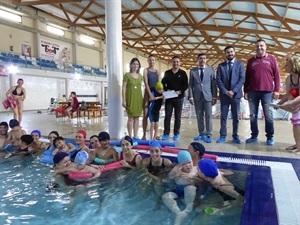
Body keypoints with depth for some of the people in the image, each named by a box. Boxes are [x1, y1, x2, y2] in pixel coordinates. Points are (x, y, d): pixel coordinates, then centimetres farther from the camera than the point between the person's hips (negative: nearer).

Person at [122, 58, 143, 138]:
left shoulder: (140, 76, 12)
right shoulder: (127, 75, -3)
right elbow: (123, 88, -6)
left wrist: (142, 99, 12)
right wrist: (123, 100, -12)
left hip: (138, 99, 5)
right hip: (130, 98, -5)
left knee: (137, 118, 7)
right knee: (131, 117, -4)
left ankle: (135, 136, 14)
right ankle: (130, 136, 3)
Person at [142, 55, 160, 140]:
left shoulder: (157, 72, 13)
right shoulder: (146, 70, 1)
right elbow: (146, 83, -10)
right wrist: (150, 94, -20)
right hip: (148, 94, -4)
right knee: (145, 114, -5)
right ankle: (144, 134, -1)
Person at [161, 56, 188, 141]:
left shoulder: (183, 73, 4)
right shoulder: (167, 73, 11)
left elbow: (186, 85, 0)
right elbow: (163, 83, 11)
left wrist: (180, 91, -16)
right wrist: (167, 90, -8)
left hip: (179, 97, -1)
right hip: (168, 97, 2)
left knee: (178, 116, 2)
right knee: (167, 116, 0)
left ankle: (176, 134, 9)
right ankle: (166, 133, 7)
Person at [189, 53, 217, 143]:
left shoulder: (211, 70, 6)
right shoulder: (193, 71, 7)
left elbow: (213, 84, 4)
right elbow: (190, 85, 5)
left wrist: (214, 97, -2)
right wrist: (191, 96, -3)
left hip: (208, 96, -1)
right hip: (197, 97, 1)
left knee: (208, 116, -2)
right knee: (199, 117, 6)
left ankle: (208, 135, 4)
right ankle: (201, 134, 16)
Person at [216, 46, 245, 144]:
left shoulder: (240, 64, 5)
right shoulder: (221, 66, 8)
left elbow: (242, 79, -3)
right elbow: (218, 80, 1)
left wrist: (233, 91, -13)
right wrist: (226, 91, -10)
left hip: (236, 94, -1)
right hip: (224, 94, 1)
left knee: (236, 117, 4)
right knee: (223, 116, 3)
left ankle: (235, 136, 13)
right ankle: (223, 136, 10)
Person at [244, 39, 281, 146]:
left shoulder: (271, 59, 6)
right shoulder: (251, 60, 11)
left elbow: (276, 75, 4)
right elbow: (247, 77, 12)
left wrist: (276, 90, -2)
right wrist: (246, 91, 7)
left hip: (267, 91, -2)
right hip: (253, 92, 2)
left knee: (268, 115, 2)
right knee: (253, 115, 4)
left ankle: (270, 137, 13)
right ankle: (254, 136, 14)